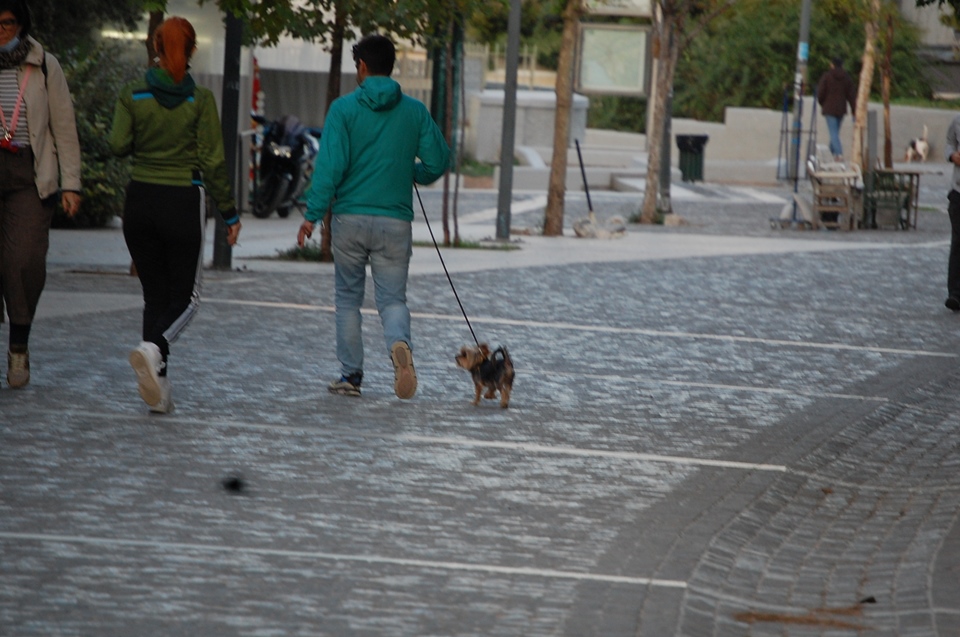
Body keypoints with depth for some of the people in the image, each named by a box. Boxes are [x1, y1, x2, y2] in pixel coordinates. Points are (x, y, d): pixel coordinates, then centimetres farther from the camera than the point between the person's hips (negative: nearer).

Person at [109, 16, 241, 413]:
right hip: (184, 201, -3)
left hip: (140, 200, 3)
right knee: (185, 296, 8)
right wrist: (229, 213, -1)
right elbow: (213, 161, -8)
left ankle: (158, 387, 3)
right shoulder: (200, 100, -7)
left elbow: (118, 146, -7)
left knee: (154, 294, 12)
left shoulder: (133, 96, -2)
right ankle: (154, 348, -23)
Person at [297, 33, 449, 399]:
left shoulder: (344, 109, -5)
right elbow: (439, 161, 3)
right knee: (393, 298, 4)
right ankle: (399, 344, -27)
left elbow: (330, 166, -12)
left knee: (348, 299, 13)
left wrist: (312, 215, -8)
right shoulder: (414, 111, 2)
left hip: (349, 217, -1)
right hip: (395, 221, 1)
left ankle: (351, 375, 15)